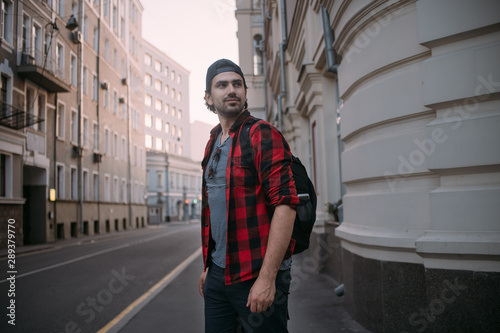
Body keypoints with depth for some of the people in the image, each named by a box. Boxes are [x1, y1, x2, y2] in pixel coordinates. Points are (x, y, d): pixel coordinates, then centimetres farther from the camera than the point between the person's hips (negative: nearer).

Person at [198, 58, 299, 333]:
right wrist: (208, 267, 19)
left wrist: (267, 277, -23)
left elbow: (286, 204, -19)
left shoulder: (263, 134, -10)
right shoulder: (213, 143, 13)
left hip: (256, 275, -7)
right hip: (218, 273, 7)